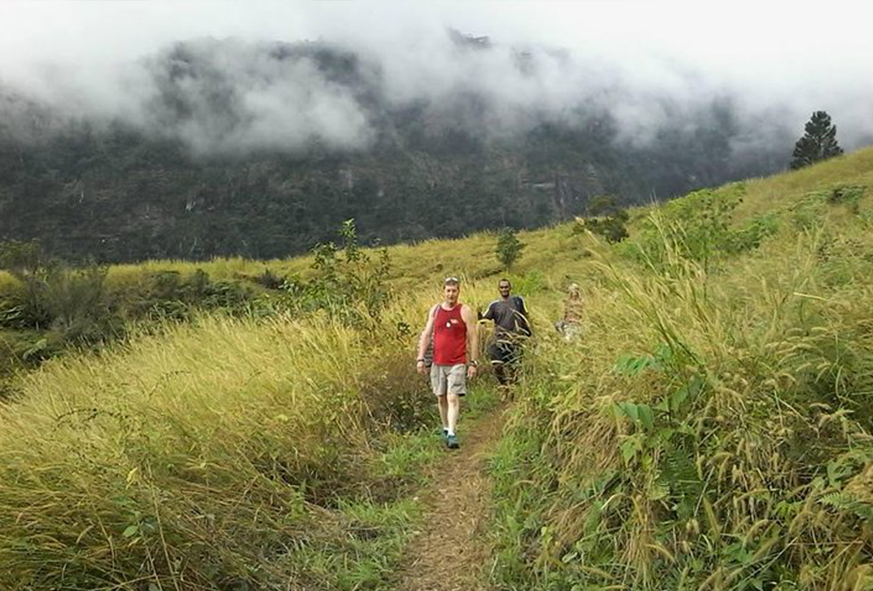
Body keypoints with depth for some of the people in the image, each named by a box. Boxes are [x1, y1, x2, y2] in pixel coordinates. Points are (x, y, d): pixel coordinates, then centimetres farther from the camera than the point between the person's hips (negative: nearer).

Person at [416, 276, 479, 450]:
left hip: (457, 363, -4)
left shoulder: (465, 311, -3)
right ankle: (445, 429, 28)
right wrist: (420, 358, 4)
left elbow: (473, 338, -2)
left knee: (453, 398, -13)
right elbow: (426, 335, 10)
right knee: (441, 398, 12)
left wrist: (473, 362, -6)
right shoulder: (435, 310, 7)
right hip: (438, 363, 4)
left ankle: (452, 434, -13)